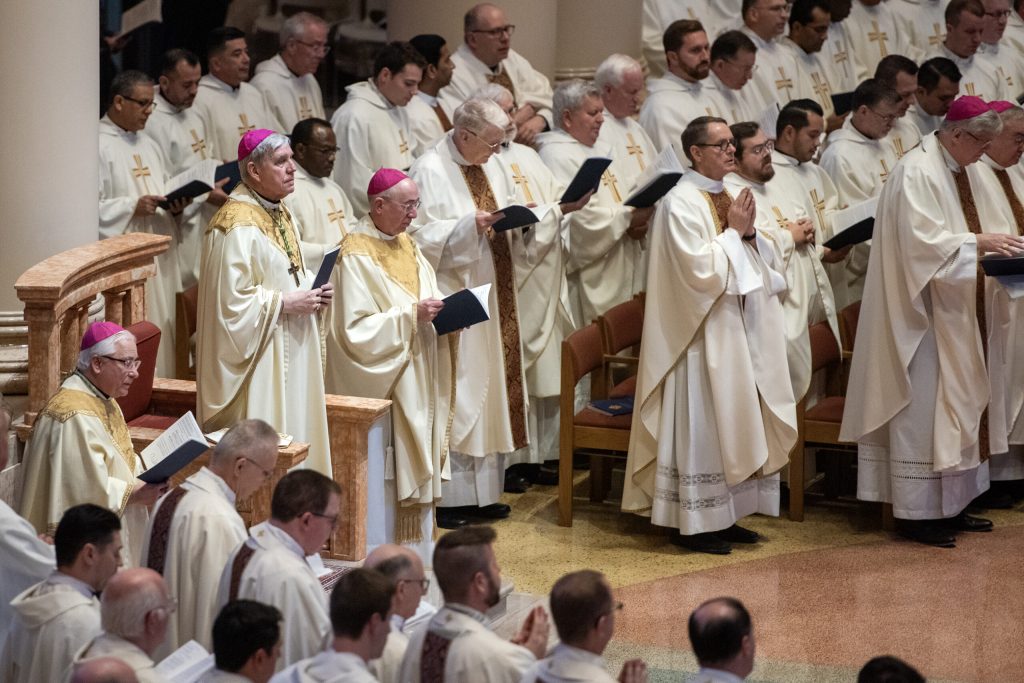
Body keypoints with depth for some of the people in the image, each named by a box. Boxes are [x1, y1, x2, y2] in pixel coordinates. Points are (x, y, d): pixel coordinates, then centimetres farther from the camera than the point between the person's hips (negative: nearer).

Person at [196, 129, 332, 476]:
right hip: (257, 360, -10)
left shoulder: (281, 214, 11)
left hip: (289, 353, 10)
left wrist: (312, 289, 5)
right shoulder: (237, 226, -19)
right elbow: (231, 301, -22)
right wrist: (285, 303, -19)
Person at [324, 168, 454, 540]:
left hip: (419, 382, 8)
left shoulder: (406, 244, 11)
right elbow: (356, 328, -19)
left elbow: (427, 298, 17)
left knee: (419, 466, 11)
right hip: (382, 384, -8)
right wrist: (410, 315, -23)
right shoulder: (356, 255, -15)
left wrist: (440, 310, -4)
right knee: (385, 480, -4)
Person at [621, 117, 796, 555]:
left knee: (731, 422, 11)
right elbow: (700, 268, -21)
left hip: (737, 332, 9)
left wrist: (749, 233, -4)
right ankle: (693, 523, 3)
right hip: (703, 333, -8)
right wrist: (732, 231, -13)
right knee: (701, 424, -4)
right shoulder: (681, 203, -14)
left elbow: (759, 262, 14)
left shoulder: (727, 197, 12)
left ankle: (723, 515, 18)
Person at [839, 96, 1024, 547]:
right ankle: (916, 513, -1)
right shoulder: (917, 172, -16)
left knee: (954, 406, 12)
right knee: (921, 408, -6)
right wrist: (980, 243, -27)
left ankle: (948, 505, 18)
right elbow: (922, 240, -24)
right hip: (922, 315, -10)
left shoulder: (954, 172, 13)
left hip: (952, 314, 10)